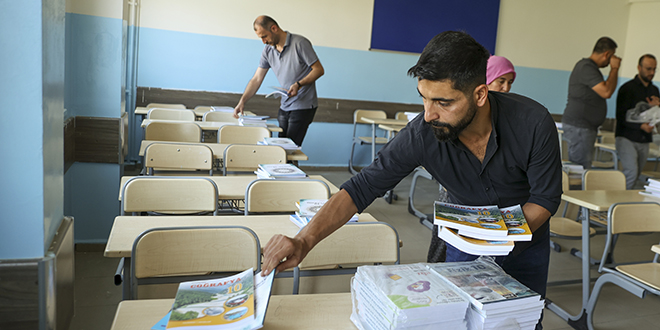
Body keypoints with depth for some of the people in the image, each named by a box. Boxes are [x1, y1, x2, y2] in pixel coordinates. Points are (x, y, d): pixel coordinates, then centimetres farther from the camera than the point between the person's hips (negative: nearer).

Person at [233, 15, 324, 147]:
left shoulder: (299, 43, -11)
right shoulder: (268, 50, 8)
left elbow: (319, 70, -10)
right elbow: (256, 79, 9)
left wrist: (299, 84, -24)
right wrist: (242, 101, -1)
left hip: (303, 106, -6)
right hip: (284, 106, 7)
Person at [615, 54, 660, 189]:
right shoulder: (627, 88, -5)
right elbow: (621, 117, -11)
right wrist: (641, 126, -22)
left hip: (644, 141, 6)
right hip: (627, 138, -6)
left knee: (636, 175, 6)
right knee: (631, 172, -19)